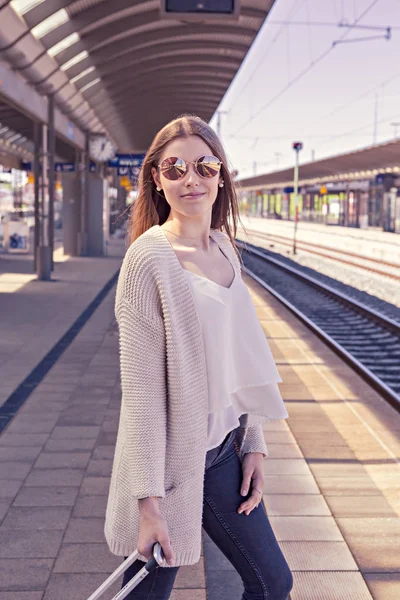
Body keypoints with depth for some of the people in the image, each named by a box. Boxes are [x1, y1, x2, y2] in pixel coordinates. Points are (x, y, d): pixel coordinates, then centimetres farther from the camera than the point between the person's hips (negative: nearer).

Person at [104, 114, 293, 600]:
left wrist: (254, 445, 7)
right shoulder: (150, 256, -17)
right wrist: (148, 499, -19)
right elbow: (140, 385, -18)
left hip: (225, 448, 7)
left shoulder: (224, 248, 5)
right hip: (171, 456, -7)